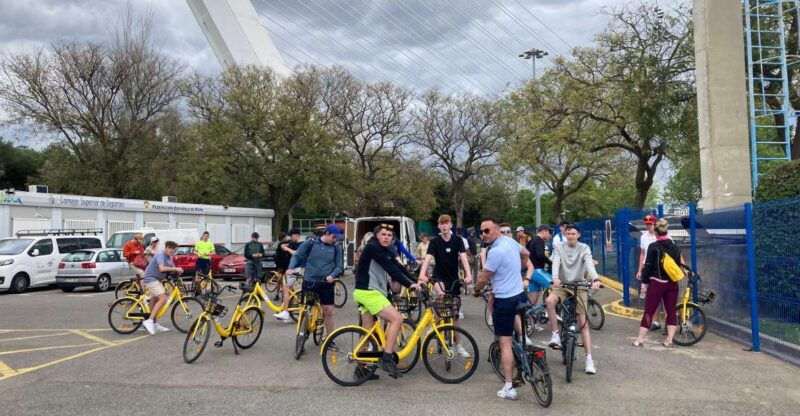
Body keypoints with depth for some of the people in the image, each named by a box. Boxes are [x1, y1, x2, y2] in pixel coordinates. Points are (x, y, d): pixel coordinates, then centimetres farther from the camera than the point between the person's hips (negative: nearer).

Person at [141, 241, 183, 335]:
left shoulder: (169, 257, 11)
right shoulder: (160, 255, -18)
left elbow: (172, 269, 9)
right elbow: (162, 268, -33)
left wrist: (178, 271, -13)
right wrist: (175, 268, -31)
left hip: (156, 279, 10)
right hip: (151, 278, -10)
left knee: (154, 301, 16)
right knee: (163, 299, -21)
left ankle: (154, 324, 25)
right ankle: (149, 321, -20)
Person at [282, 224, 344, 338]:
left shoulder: (336, 247, 0)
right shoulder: (311, 242, -5)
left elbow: (339, 266, 3)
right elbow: (297, 256, 1)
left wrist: (332, 275, -16)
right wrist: (291, 268, -16)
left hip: (326, 283, 1)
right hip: (309, 282, -1)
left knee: (328, 311, 2)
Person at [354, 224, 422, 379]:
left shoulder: (386, 251, 14)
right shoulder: (372, 247, -15)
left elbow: (399, 267, 10)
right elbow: (390, 269, -22)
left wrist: (415, 281, 1)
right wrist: (409, 284, -23)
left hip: (371, 292, 10)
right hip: (368, 292, -10)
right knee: (397, 319, -14)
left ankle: (361, 366, 23)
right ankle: (387, 358, -12)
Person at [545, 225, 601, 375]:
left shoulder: (584, 248, -2)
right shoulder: (559, 248, -1)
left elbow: (589, 264, -19)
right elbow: (556, 263, -18)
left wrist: (595, 279, -39)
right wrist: (555, 278, -40)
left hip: (579, 286, 0)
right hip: (562, 285, 0)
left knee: (583, 323, -3)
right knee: (549, 301, -32)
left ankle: (589, 359, 1)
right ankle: (555, 334, -17)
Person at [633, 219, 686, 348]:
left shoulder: (653, 247, -10)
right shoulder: (675, 247, 5)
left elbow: (648, 266, -10)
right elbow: (680, 264, 9)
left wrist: (644, 281, -3)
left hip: (657, 283, -4)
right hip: (672, 284, 4)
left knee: (649, 312, 1)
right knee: (672, 312, 11)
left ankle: (640, 340, 4)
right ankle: (669, 340, 12)